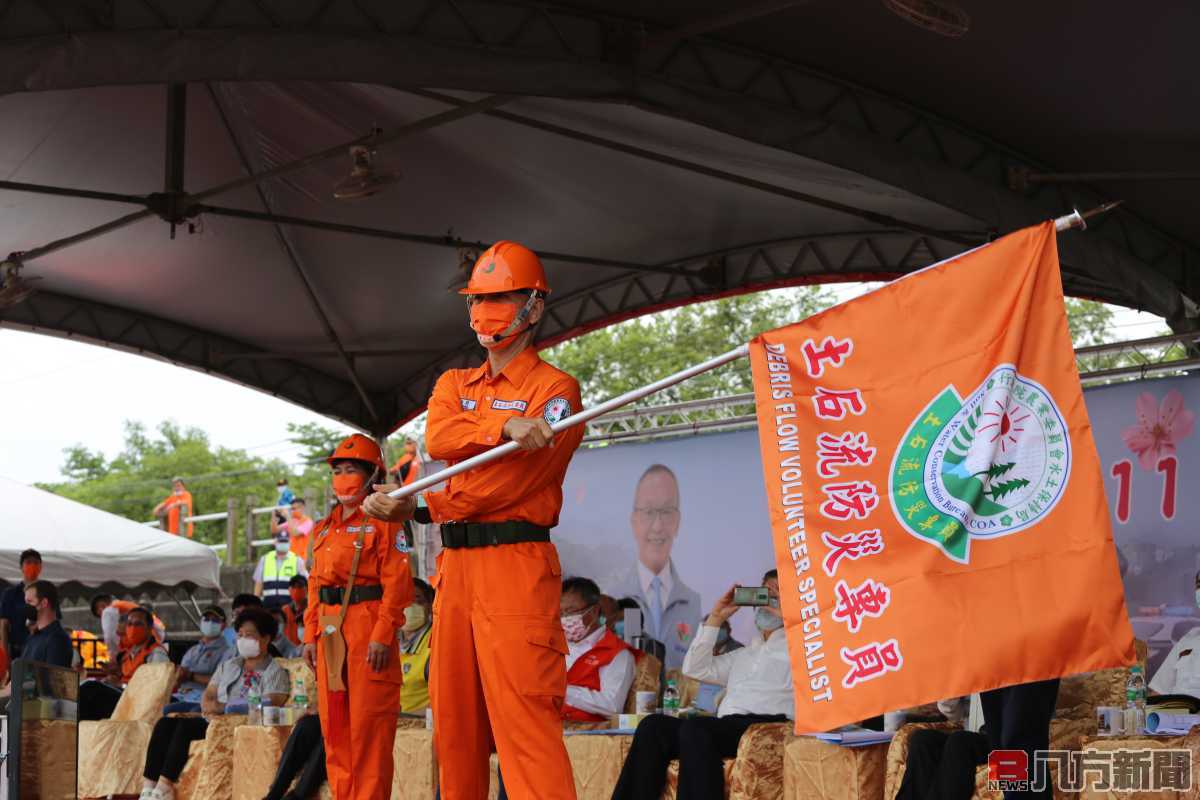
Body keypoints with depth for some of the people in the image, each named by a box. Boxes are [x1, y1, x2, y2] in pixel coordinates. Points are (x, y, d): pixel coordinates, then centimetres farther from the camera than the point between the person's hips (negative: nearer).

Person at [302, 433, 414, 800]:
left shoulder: (382, 521, -3)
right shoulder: (326, 528, 20)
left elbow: (397, 581, -11)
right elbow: (315, 584, 19)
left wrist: (383, 634, -19)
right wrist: (311, 634, 10)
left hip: (367, 627, -8)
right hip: (330, 630, 8)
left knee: (368, 724, -6)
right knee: (334, 724, 9)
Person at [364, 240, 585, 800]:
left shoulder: (554, 389, 0)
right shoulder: (453, 385, 20)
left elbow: (509, 480, -11)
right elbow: (437, 439, -3)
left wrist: (413, 509, -7)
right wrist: (506, 426, -21)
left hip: (515, 566, -7)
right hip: (455, 566, 7)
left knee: (523, 720, -16)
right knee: (454, 722, 7)